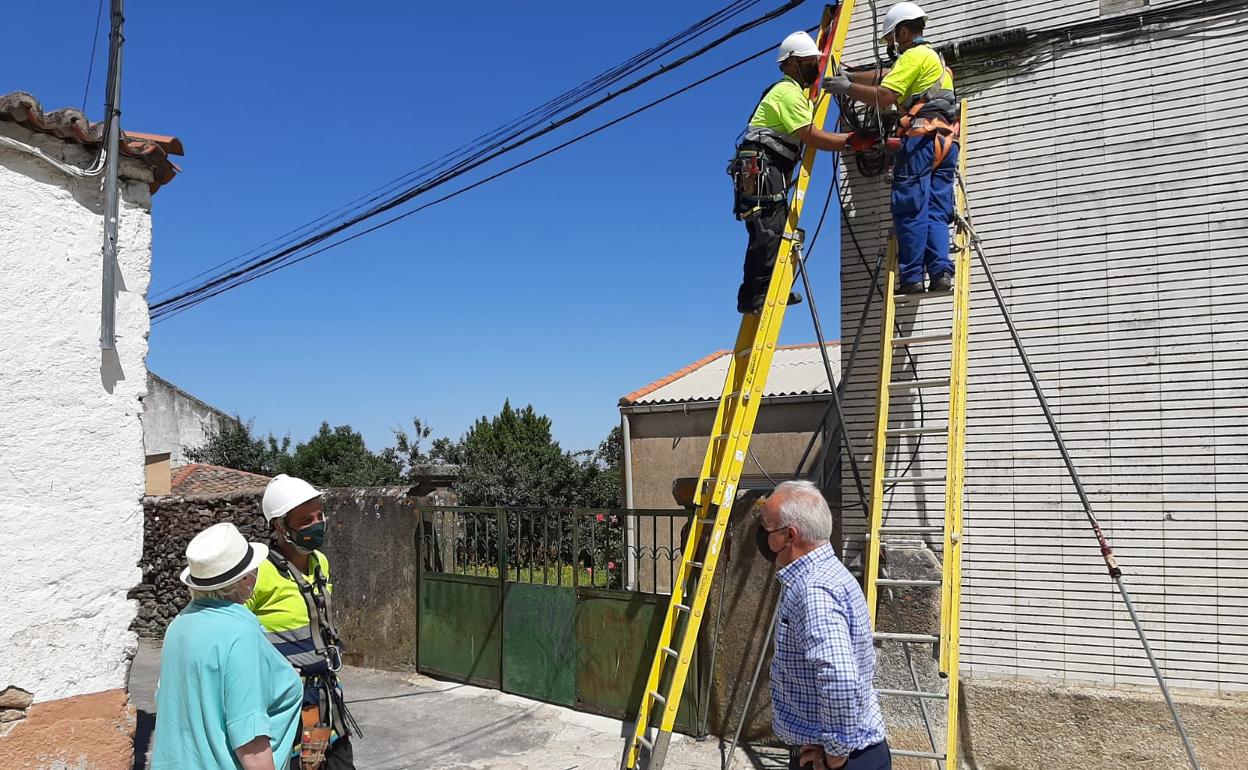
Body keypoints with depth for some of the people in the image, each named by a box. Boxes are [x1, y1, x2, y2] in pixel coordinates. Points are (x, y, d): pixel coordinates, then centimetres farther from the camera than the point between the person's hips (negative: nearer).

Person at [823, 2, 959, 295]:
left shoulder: (914, 55, 1)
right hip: (947, 140, 9)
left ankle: (912, 278, -14)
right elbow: (882, 76, 32)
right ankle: (941, 272, -10)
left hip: (923, 137, -9)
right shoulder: (934, 57, 32)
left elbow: (883, 96, -10)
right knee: (936, 210, 2)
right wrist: (848, 77, 22)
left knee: (910, 208, -10)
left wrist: (847, 88, 0)